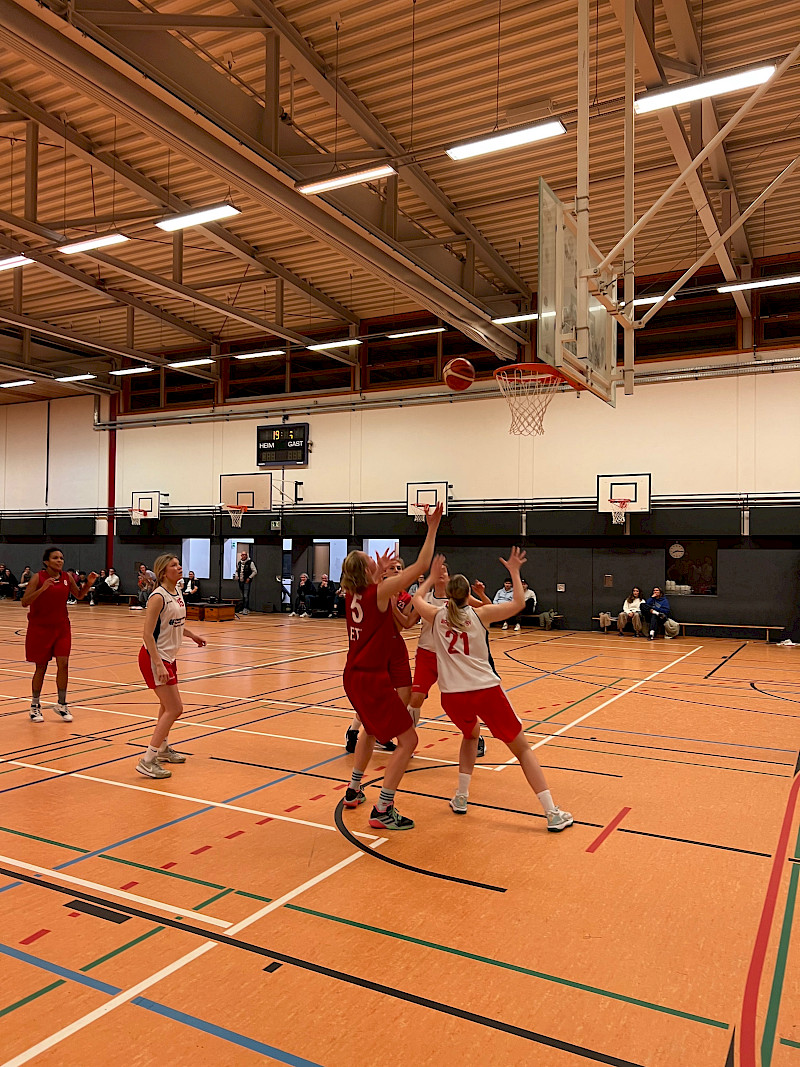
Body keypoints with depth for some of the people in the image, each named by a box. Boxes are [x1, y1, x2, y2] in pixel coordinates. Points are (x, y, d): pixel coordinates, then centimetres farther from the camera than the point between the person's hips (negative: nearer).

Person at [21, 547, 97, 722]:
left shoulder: (67, 577, 0)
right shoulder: (38, 578, -13)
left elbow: (79, 595, 14)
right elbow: (24, 602, -20)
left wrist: (88, 583, -4)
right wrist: (42, 588, -33)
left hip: (61, 627, 3)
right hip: (40, 627, -3)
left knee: (63, 663, -5)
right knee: (41, 667, 5)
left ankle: (61, 705, 8)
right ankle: (35, 706, 23)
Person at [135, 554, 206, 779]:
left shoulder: (177, 592, 6)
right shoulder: (158, 597, -20)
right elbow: (148, 634, -23)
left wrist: (192, 635, 27)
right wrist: (158, 664, -28)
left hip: (169, 657, 9)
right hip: (154, 658, -9)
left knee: (167, 706, 22)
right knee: (174, 709, -11)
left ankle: (163, 749, 41)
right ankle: (147, 761, -7)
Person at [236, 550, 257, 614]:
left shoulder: (250, 563, -7)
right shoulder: (239, 563, 11)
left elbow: (255, 571, -7)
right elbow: (237, 570, 26)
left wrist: (249, 578, -14)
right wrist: (237, 576, 7)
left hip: (247, 582, -7)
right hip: (240, 582, 7)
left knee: (246, 596, -13)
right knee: (242, 596, 11)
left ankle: (245, 609, -14)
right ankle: (247, 609, 18)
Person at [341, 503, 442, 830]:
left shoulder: (352, 595, 6)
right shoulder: (380, 592, -14)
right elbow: (420, 566, -15)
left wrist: (380, 572, 31)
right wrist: (432, 528, -10)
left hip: (353, 676, 9)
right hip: (372, 679, -9)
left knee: (371, 729, 31)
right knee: (407, 739, -3)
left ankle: (353, 791, 37)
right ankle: (382, 811, -5)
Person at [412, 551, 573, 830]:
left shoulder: (437, 616, 8)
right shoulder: (480, 614, 1)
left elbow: (417, 599, 29)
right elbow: (519, 603, 5)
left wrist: (432, 576, 40)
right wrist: (514, 571, 14)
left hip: (452, 695, 3)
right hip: (486, 690, -3)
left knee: (471, 734, 34)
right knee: (522, 748, 8)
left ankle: (461, 798, 27)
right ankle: (553, 813, 5)